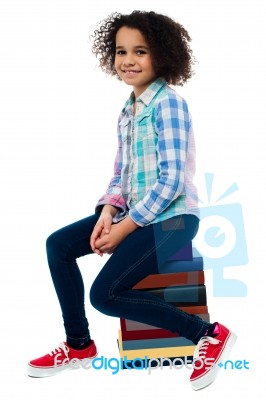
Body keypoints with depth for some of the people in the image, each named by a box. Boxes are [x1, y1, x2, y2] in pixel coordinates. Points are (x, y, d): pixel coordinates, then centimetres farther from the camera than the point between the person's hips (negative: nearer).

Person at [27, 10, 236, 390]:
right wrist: (109, 211, -7)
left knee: (105, 293, -19)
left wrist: (125, 229, -18)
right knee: (58, 244, 4)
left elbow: (171, 182, -20)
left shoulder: (168, 103, -14)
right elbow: (121, 173, 13)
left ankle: (209, 333, -9)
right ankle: (78, 344, 16)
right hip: (135, 213, 9)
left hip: (172, 218, -9)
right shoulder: (128, 109, 11)